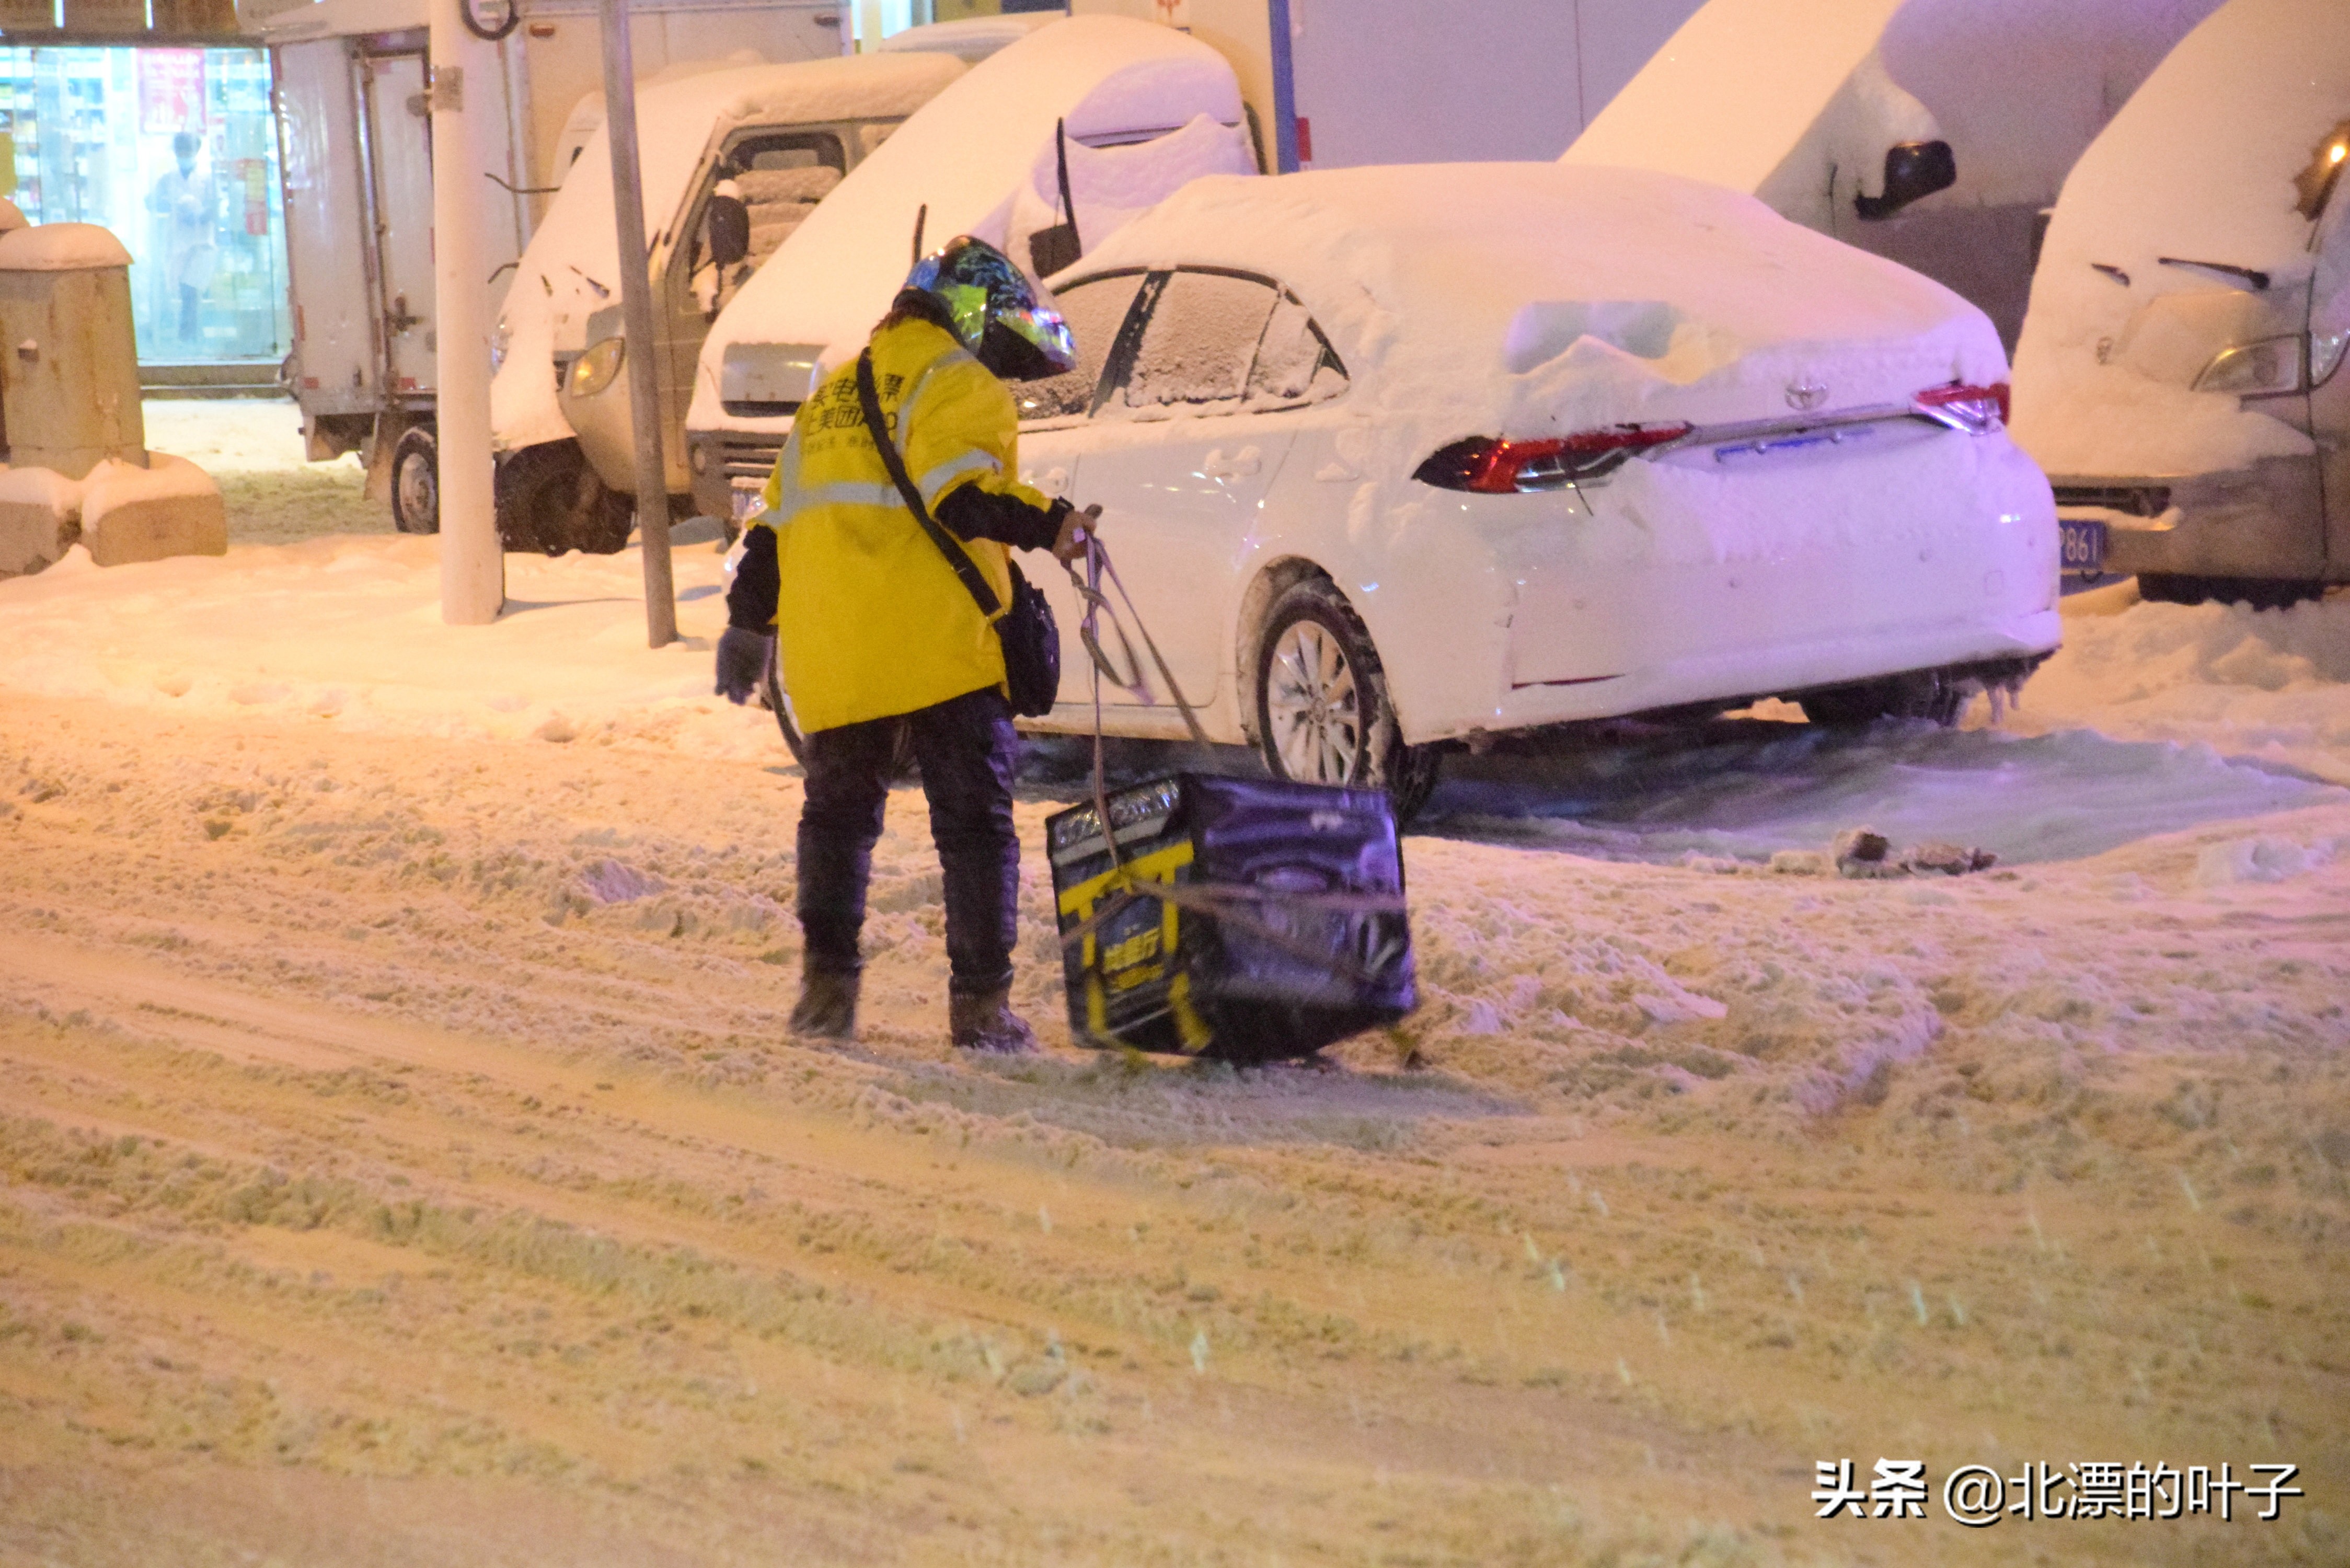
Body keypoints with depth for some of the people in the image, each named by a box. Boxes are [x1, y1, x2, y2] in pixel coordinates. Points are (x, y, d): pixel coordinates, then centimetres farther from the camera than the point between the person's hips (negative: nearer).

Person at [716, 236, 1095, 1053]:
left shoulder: (832, 397, 23)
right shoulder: (957, 382, 0)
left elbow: (774, 523, 24)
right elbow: (954, 491, -18)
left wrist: (748, 625, 29)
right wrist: (1043, 525, -25)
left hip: (829, 649, 6)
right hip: (939, 642, -6)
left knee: (837, 812, 18)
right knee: (974, 821, 1)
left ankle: (827, 981, 11)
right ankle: (981, 1002, -1)